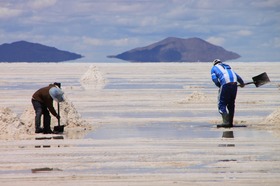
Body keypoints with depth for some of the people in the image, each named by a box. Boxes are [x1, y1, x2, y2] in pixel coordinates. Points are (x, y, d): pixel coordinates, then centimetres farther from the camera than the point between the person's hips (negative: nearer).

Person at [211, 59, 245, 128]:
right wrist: (242, 83, 51)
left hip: (225, 84, -5)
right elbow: (237, 76, 36)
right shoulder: (227, 66, 33)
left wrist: (220, 86, 20)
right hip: (234, 83, 5)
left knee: (222, 104, -2)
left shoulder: (214, 68, 19)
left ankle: (226, 122, -16)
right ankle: (230, 122, 18)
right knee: (231, 104, 16)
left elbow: (214, 79, 4)